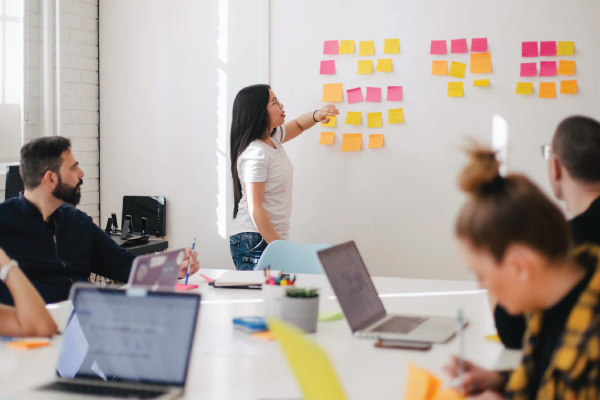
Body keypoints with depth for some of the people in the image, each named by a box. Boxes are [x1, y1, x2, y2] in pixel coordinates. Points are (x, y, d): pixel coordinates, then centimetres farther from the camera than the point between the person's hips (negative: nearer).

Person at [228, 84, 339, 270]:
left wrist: (316, 115, 6)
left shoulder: (272, 138, 9)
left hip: (273, 237, 9)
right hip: (255, 242, -9)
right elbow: (255, 209, -20)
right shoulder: (255, 154, -17)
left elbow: (298, 125, 29)